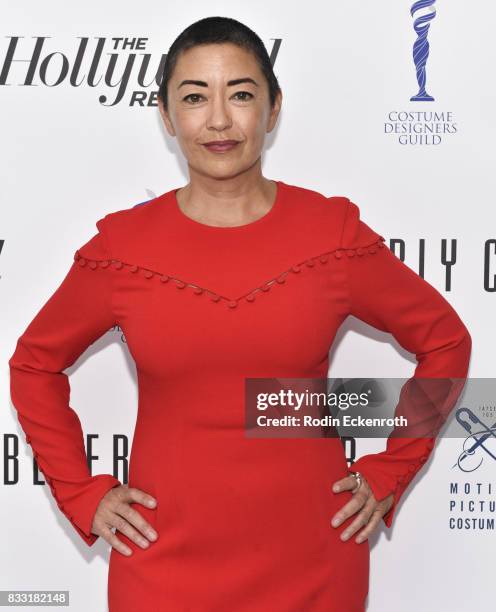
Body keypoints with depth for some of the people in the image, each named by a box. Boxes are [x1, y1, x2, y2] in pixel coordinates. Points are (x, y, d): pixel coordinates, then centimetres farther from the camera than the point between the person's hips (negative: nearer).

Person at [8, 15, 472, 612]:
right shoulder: (122, 245, -5)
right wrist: (83, 495, 2)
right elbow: (34, 364, 9)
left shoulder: (334, 233, -6)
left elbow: (445, 340, 6)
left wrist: (389, 473, 1)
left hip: (310, 562, 1)